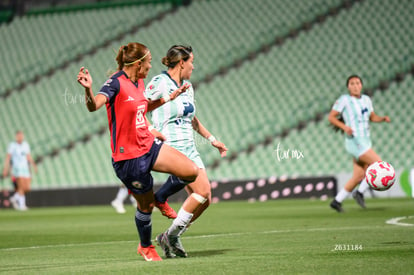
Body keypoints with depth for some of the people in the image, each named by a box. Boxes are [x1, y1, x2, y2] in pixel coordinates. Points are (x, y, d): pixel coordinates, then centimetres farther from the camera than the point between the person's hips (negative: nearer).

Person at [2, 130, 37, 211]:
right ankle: (21, 204, -7)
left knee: (27, 188, 0)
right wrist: (6, 169, -8)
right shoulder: (12, 145, -4)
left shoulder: (26, 145, 11)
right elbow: (8, 158, -3)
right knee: (21, 187, -16)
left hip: (25, 168, 6)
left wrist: (33, 165, 6)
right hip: (17, 168, -6)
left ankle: (14, 198, 22)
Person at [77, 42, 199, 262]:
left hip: (149, 146, 8)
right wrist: (88, 89, -54)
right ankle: (146, 247, 32)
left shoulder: (139, 82, 8)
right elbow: (94, 106, -34)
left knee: (191, 171, -5)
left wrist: (170, 97, 25)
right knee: (146, 205, 6)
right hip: (128, 156, -7)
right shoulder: (116, 83, -18)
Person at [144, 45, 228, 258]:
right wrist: (154, 132, -23)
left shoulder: (187, 87, 17)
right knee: (202, 191, -20)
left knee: (204, 199, -2)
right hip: (171, 147, -8)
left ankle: (170, 238, 10)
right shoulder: (159, 83, -8)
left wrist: (211, 139, 30)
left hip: (189, 148, 8)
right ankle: (171, 236, -8)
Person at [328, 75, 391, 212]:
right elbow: (331, 117, -4)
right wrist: (344, 127, -20)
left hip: (365, 142, 8)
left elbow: (373, 117, 22)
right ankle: (361, 192, -2)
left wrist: (383, 118, 1)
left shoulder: (366, 99, 10)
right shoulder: (344, 99, -8)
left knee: (359, 176, 10)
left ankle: (337, 201, 20)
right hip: (355, 142, -8)